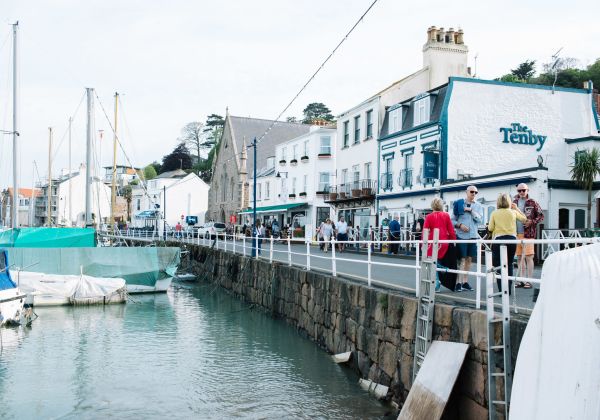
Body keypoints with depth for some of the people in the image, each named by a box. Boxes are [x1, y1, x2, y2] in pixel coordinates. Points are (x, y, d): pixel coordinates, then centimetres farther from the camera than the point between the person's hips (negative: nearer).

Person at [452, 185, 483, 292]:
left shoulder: (478, 206, 10)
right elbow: (453, 219, 1)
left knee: (469, 259, 7)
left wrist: (471, 210, -9)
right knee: (462, 259, -6)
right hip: (461, 235, -4)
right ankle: (459, 282, -4)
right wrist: (460, 225, -15)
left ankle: (465, 282, 15)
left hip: (473, 235, 4)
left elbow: (479, 219, -3)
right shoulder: (459, 203, 1)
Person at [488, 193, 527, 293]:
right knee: (509, 264, 13)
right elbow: (524, 218, 20)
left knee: (499, 265, 2)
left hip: (498, 239, -3)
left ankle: (502, 289, -2)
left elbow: (490, 228, -2)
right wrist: (517, 208, 26)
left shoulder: (494, 213, -2)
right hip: (511, 239, 3)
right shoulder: (513, 212, 4)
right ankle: (508, 289, 14)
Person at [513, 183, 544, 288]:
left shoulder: (532, 203, 0)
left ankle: (529, 281, 0)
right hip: (516, 234, 5)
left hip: (528, 233, -5)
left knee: (528, 257, -5)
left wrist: (532, 222, -14)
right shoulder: (514, 202, 12)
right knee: (519, 257, 10)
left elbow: (541, 216, 1)